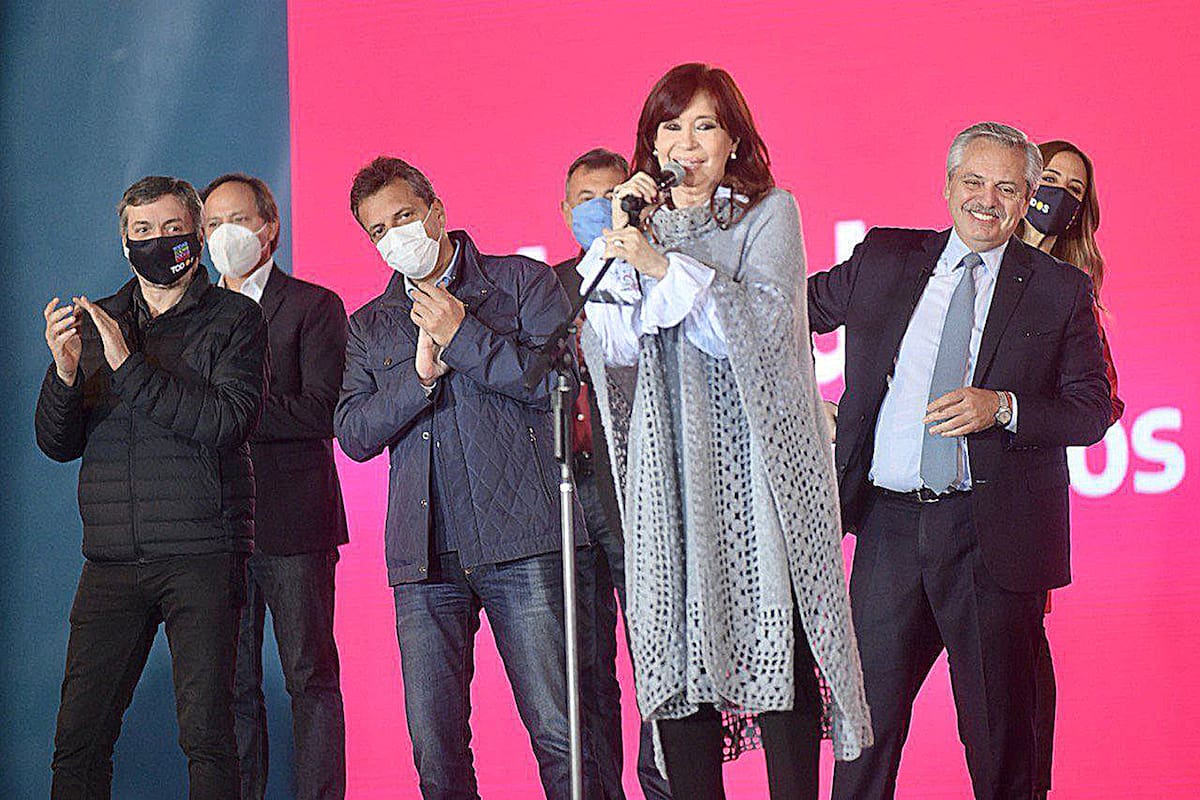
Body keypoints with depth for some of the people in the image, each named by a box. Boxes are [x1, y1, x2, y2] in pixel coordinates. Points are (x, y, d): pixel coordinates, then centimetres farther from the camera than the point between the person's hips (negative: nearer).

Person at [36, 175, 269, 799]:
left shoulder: (235, 320, 5)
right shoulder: (95, 323, 17)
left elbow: (228, 421, -11)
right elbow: (57, 444, 12)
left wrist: (130, 366, -14)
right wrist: (66, 371, -8)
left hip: (201, 555, -3)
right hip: (111, 560, 3)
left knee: (207, 737, -7)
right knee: (78, 738, -1)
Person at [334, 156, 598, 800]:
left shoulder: (523, 282, 9)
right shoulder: (368, 327, 20)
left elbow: (559, 378, -5)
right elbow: (353, 435, 8)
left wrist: (462, 336, -5)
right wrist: (421, 372, -5)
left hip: (521, 541, -3)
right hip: (426, 555, 3)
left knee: (558, 734, -8)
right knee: (435, 747, 0)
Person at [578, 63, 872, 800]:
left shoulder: (770, 213, 5)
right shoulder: (642, 224, 15)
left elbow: (761, 325, -9)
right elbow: (614, 346, 4)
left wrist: (664, 267, -14)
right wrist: (618, 250, -6)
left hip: (757, 455, -3)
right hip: (669, 462, 3)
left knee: (777, 641, -7)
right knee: (679, 648, -1)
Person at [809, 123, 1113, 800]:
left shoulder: (1061, 291, 4)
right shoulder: (883, 260, 10)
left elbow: (1093, 409, 0)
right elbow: (798, 308, 24)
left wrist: (1002, 408, -14)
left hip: (990, 534, -2)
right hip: (889, 522, 2)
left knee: (1000, 730, 4)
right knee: (868, 708, 5)